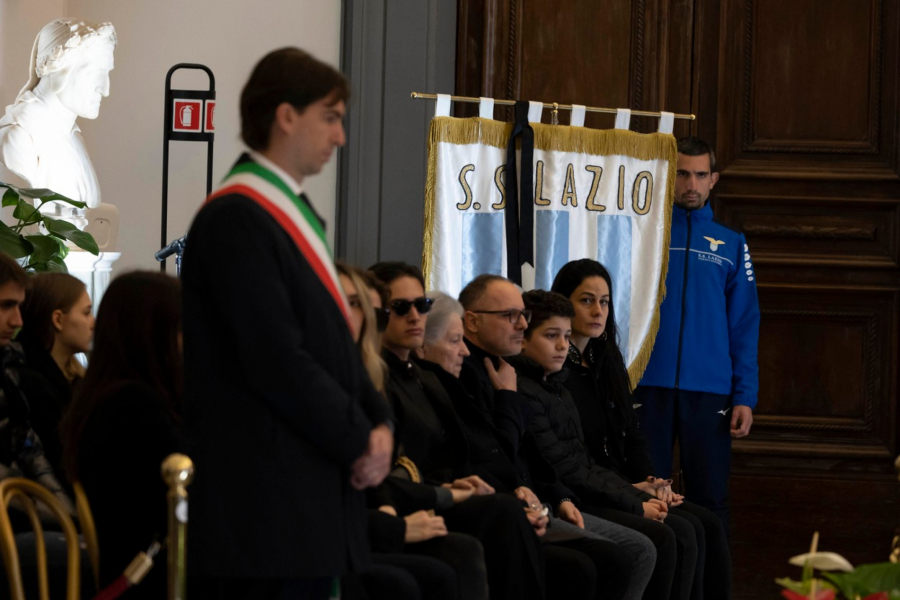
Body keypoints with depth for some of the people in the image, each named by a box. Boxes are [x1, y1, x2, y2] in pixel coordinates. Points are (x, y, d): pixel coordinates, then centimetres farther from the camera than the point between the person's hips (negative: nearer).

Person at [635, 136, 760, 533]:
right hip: (649, 385, -1)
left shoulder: (732, 244, 11)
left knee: (710, 499, 3)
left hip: (710, 392, 1)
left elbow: (744, 327, 8)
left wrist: (745, 396, -2)